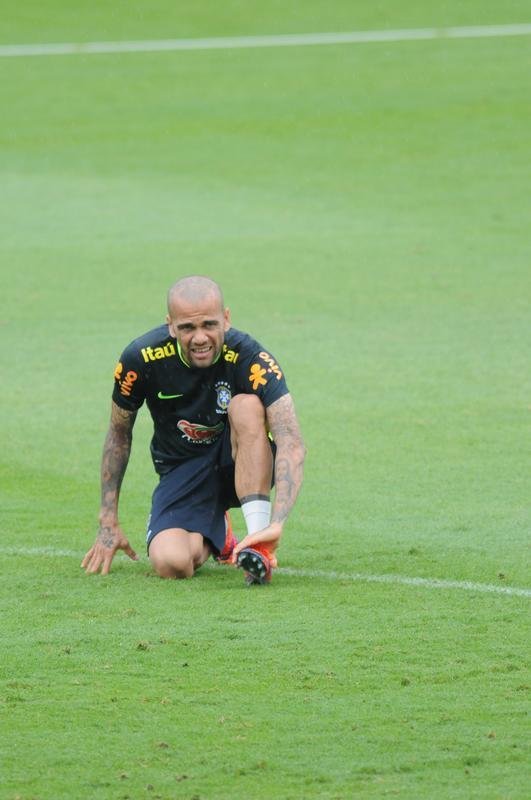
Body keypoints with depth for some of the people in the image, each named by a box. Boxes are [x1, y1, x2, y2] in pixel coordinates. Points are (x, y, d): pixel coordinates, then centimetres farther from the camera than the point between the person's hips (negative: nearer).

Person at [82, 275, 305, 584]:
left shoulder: (250, 358, -26)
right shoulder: (141, 359, -18)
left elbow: (292, 443, -36)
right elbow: (119, 433, 1)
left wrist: (276, 523, -51)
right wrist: (109, 521, 0)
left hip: (239, 463, -2)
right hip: (182, 468, 2)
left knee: (247, 406, -34)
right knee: (171, 562, -27)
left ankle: (258, 544, -29)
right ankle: (216, 536, 12)